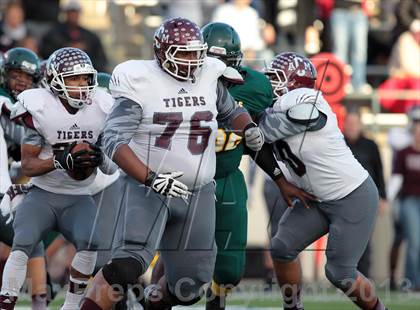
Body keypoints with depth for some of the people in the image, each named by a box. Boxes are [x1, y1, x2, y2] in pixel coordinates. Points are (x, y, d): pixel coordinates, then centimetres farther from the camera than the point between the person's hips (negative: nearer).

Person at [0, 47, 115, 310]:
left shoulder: (102, 108, -3)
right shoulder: (39, 108, -12)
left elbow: (110, 168, 6)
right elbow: (28, 166, -11)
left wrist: (100, 158, -18)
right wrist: (60, 160, -28)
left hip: (79, 199, 2)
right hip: (42, 196, -2)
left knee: (90, 242, -25)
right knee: (23, 243, -24)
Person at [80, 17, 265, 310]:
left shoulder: (208, 78, 5)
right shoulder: (140, 82, -10)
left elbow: (232, 112, 25)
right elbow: (115, 141, -17)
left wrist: (249, 128, 1)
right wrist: (151, 178, -28)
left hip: (198, 194, 5)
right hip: (147, 189, -5)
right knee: (128, 265, -27)